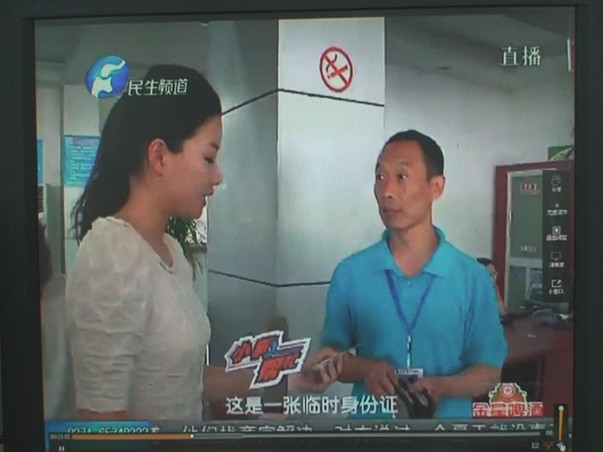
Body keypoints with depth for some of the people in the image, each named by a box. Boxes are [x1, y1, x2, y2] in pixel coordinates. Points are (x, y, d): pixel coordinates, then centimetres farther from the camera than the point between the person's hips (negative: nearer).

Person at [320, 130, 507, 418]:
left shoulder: (473, 278, -9)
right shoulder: (349, 273, -7)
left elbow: (489, 370, -4)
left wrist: (443, 386, -21)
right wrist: (365, 368, -19)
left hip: (446, 419, 0)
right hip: (370, 419, 1)